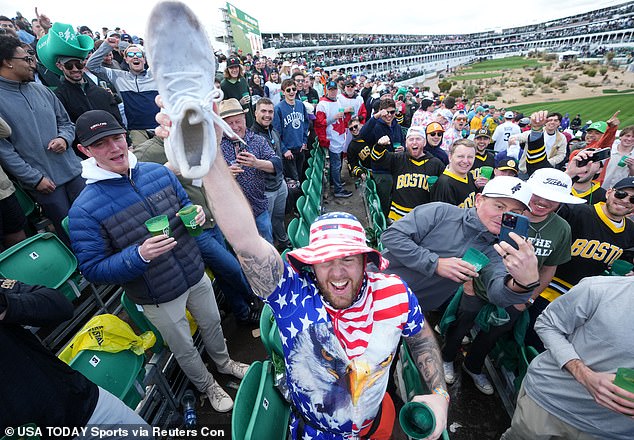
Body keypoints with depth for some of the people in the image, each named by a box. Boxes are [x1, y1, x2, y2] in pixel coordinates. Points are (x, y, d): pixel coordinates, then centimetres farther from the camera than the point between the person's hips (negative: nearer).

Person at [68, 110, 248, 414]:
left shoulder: (159, 172, -7)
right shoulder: (84, 210, -19)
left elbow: (184, 204, 9)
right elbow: (93, 270, -16)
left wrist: (196, 213, -15)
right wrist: (140, 255, -33)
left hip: (196, 275, 4)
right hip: (158, 298, -4)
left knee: (212, 324, 26)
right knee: (184, 349, 20)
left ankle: (224, 362, 58)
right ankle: (206, 385, 51)